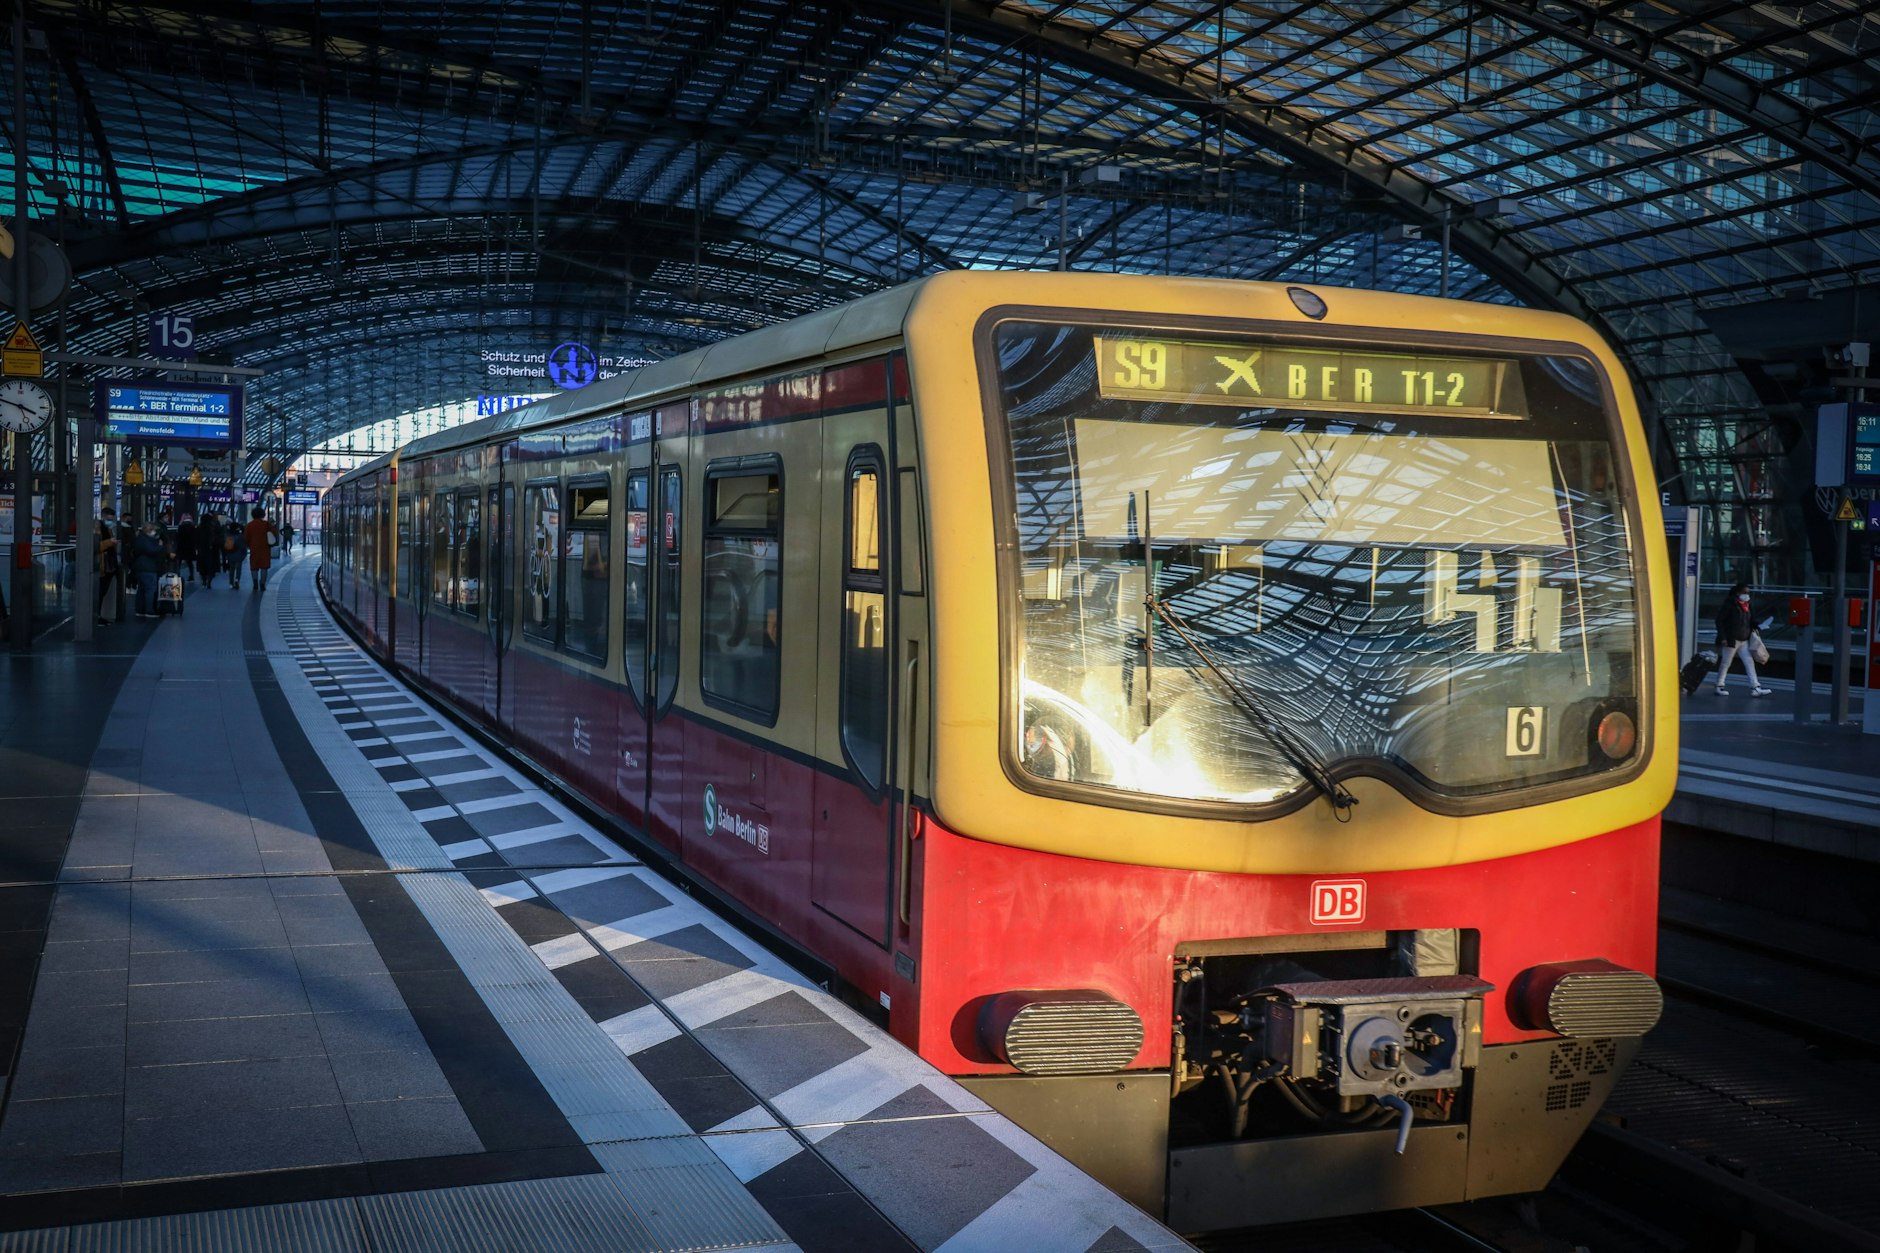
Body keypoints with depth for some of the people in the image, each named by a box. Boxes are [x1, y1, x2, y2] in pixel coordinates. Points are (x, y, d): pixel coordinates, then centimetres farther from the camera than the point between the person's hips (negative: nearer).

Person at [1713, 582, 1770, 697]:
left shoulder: (1746, 605, 11)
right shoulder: (1729, 604, -12)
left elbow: (1749, 620, 24)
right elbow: (1719, 620, -13)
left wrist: (1754, 627, 2)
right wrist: (1723, 637, -18)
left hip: (1744, 640, 7)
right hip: (1731, 640, -7)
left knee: (1749, 662, 2)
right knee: (1725, 663, 3)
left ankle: (1755, 687, 3)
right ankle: (1719, 686, 14)